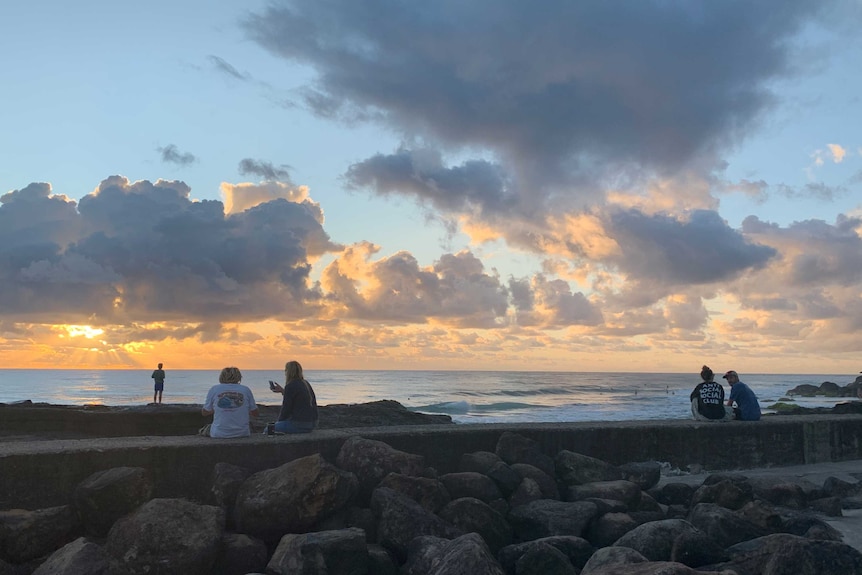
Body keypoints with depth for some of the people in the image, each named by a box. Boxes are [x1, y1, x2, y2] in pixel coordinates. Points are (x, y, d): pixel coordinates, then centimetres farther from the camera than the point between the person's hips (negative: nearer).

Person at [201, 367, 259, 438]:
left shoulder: (214, 389, -2)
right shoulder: (245, 390, 0)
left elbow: (204, 412, 9)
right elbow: (255, 414, 7)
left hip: (219, 434, 0)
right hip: (242, 433, 0)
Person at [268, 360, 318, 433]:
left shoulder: (290, 386, -13)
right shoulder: (306, 384, 12)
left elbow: (286, 408, -11)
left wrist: (279, 421, 4)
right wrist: (282, 391, 29)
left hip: (299, 424, -9)